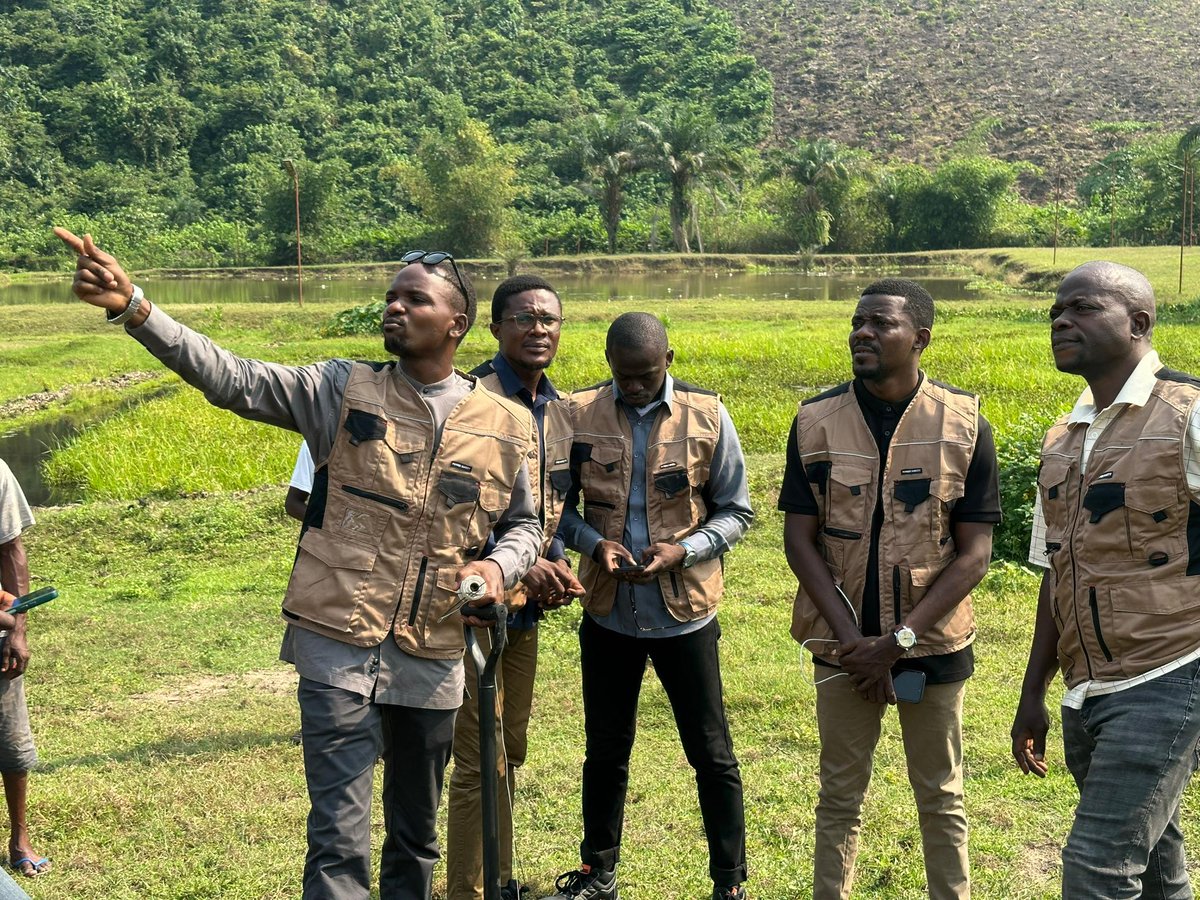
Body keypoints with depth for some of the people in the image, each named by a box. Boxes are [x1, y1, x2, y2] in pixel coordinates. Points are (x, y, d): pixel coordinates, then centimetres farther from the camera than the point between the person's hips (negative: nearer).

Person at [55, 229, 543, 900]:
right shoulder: (345, 390, -2)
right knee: (340, 844, -5)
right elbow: (232, 379, -11)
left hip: (432, 656, 2)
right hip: (339, 643, -2)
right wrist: (133, 308, -24)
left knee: (416, 834, 17)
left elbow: (524, 524, 15)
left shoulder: (507, 426, 3)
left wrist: (499, 566, -8)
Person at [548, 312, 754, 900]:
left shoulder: (707, 416, -8)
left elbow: (736, 512, -1)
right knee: (605, 750, 16)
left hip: (685, 613, -1)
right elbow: (560, 505, 3)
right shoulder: (579, 414, -6)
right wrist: (593, 543, -16)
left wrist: (682, 551, -18)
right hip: (608, 611, 2)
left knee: (712, 753, 7)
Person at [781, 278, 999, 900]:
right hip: (843, 645, 1)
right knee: (840, 797, 12)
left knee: (940, 799, 11)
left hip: (933, 643, -1)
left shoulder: (964, 425, -7)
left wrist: (899, 640, -15)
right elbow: (800, 540, -3)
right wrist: (851, 639, -12)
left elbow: (973, 553, -8)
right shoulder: (816, 422, -3)